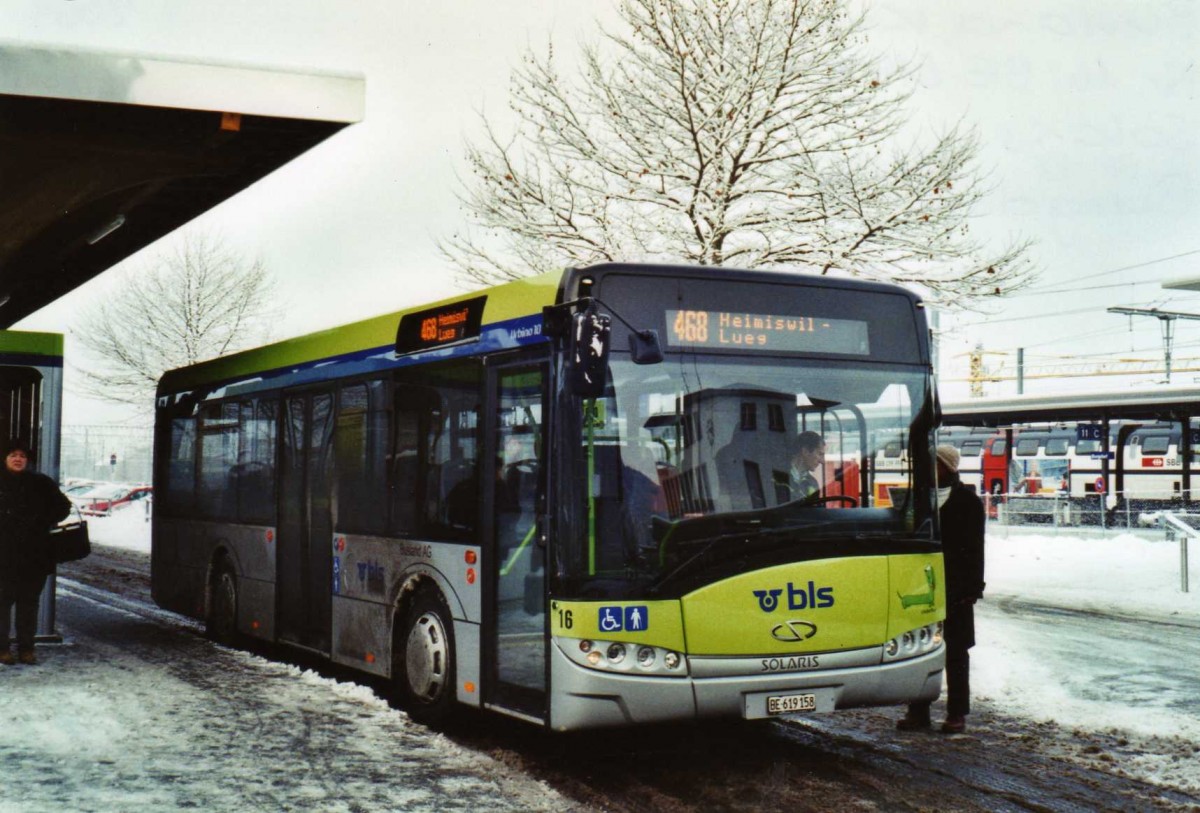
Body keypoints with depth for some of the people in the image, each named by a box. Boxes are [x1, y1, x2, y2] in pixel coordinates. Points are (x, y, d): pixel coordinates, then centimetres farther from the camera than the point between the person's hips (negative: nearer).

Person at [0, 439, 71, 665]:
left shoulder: (41, 483, 8)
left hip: (35, 555, 2)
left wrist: (43, 523, 3)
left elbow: (63, 506, 15)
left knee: (29, 602, 7)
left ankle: (26, 648, 13)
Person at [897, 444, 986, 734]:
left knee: (955, 653, 4)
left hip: (954, 588, -4)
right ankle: (918, 711, 12)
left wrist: (972, 587, -10)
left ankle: (957, 713, 11)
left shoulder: (967, 500, -1)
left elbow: (974, 546, -3)